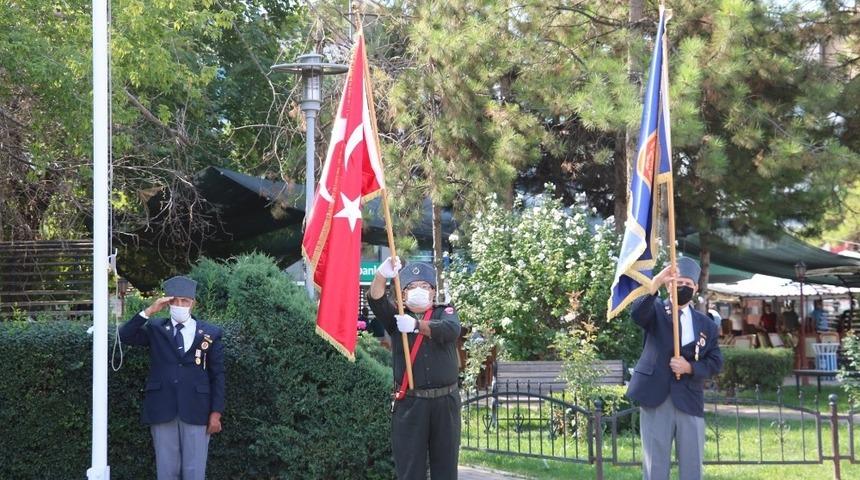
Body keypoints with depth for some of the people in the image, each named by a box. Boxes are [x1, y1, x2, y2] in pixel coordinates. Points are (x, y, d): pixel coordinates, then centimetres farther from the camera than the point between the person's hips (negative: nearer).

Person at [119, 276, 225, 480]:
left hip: (195, 411, -1)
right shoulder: (155, 329, 8)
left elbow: (218, 375, 3)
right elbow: (125, 336, -6)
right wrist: (149, 311, -14)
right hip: (162, 410, 1)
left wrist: (216, 413, -3)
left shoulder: (210, 333, 5)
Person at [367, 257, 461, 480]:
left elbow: (451, 329, -14)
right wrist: (382, 275, -29)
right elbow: (376, 300, -9)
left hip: (445, 402, 0)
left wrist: (416, 325, -25)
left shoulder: (445, 312, 9)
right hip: (409, 403, 0)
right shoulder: (397, 318, 10)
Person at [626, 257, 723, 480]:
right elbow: (638, 313, -19)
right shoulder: (656, 311, 5)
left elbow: (715, 362, 9)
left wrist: (690, 367, -11)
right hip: (656, 399, -3)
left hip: (689, 401, 3)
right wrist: (655, 284, -36)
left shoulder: (706, 324, 13)